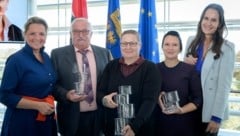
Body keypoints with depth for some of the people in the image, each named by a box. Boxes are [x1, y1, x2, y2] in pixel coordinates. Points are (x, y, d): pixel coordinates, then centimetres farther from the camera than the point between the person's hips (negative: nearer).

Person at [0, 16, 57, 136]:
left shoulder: (47, 58, 6)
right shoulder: (16, 60, -13)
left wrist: (50, 106, 3)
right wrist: (38, 105, -18)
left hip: (46, 120, 6)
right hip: (22, 121, -6)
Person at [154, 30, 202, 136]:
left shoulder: (189, 70, -2)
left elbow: (198, 99, -2)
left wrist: (181, 110, -16)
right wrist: (156, 98, -13)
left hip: (184, 123, -1)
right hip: (160, 123, 2)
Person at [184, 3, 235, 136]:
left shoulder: (227, 48, -10)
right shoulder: (192, 41, 2)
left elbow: (224, 84, -11)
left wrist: (217, 116, -13)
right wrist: (185, 62, -8)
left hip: (210, 111, -4)